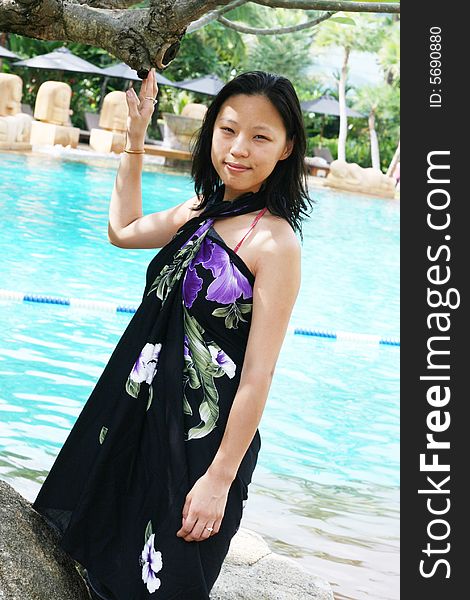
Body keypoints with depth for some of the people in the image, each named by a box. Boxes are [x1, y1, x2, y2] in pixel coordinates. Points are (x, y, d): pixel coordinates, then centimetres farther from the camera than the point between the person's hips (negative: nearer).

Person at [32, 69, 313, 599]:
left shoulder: (275, 243, -19)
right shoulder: (201, 212, 4)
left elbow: (257, 376, -19)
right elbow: (123, 230, 23)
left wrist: (220, 479, -18)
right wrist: (135, 135, 17)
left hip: (202, 436, -8)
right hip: (140, 415, 8)